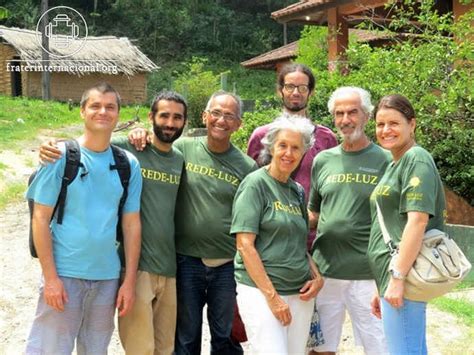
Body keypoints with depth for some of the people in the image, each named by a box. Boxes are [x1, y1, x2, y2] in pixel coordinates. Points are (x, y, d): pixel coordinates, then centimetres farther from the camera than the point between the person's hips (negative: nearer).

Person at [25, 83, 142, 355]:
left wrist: (130, 281, 2)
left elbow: (132, 224, 6)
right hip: (64, 274, -3)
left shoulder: (128, 164, 4)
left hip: (108, 278, 3)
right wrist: (50, 277, -11)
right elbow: (41, 218, -6)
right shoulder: (60, 156, -5)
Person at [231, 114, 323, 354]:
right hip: (261, 290, -6)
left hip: (300, 293, 7)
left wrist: (317, 277, 3)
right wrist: (271, 296, -16)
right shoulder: (255, 184, -7)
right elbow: (245, 245, -13)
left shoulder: (297, 191, 12)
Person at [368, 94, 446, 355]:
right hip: (391, 276, 9)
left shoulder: (416, 159, -9)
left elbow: (418, 220, -19)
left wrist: (397, 277, -22)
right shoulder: (394, 165, 18)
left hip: (405, 276, -9)